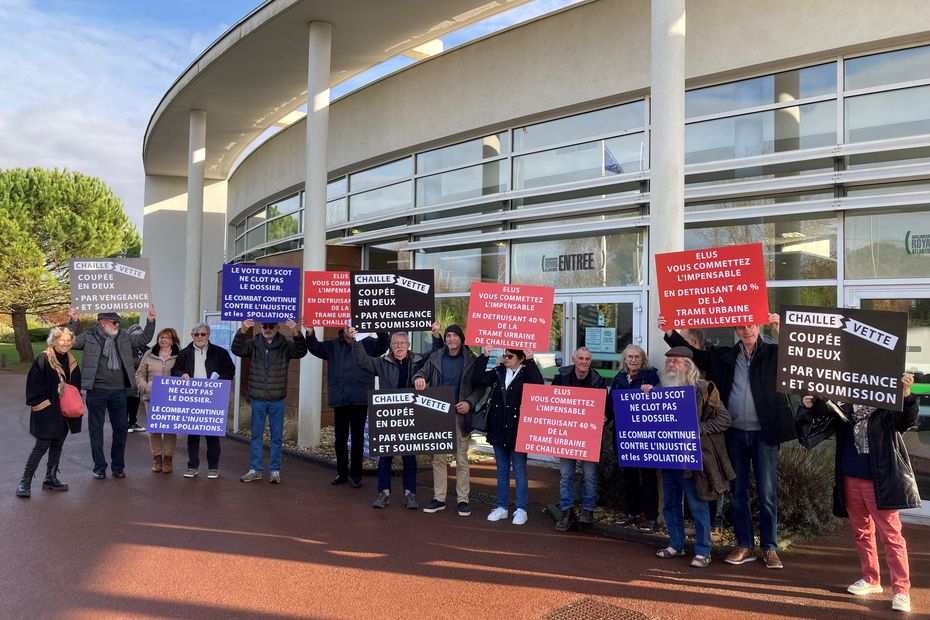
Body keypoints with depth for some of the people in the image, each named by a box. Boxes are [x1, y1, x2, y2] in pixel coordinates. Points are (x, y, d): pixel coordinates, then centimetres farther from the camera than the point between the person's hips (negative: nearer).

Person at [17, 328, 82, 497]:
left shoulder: (71, 362, 8)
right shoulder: (43, 359, -12)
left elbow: (76, 385, 17)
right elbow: (34, 384, -14)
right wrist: (40, 404, -16)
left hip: (64, 412, 7)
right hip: (47, 412, -7)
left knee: (58, 445, 14)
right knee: (42, 446, -5)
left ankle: (50, 478, 26)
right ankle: (25, 481, 5)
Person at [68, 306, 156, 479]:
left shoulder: (123, 338, 10)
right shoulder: (88, 337, -1)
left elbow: (144, 338, 17)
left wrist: (151, 321, 5)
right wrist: (73, 322, -19)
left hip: (118, 390, 3)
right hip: (96, 390, -3)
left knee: (121, 428, 7)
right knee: (96, 430, 6)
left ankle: (118, 466, 20)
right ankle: (99, 467, 17)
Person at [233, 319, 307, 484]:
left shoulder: (285, 345, -2)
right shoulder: (253, 343, 1)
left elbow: (301, 352, -16)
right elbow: (237, 350, -13)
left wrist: (296, 333, -35)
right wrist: (242, 331, -31)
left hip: (277, 400, -1)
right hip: (257, 399, 1)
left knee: (277, 436, 7)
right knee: (256, 435, 10)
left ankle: (275, 470, 17)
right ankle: (255, 470, 19)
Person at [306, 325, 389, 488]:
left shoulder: (368, 344, 0)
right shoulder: (333, 345, 7)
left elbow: (384, 344, -12)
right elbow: (315, 348, 0)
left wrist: (381, 329, -31)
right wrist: (310, 333, -19)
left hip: (360, 400, -2)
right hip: (339, 399, 2)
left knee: (358, 438, 7)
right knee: (340, 438, 12)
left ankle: (356, 474, 17)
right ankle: (341, 473, 24)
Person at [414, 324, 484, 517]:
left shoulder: (471, 360, -2)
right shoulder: (436, 357, 5)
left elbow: (480, 387, 1)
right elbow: (424, 371, 7)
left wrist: (470, 402, -16)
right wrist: (419, 377, -18)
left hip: (460, 415, -3)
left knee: (462, 459, 3)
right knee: (438, 458, 8)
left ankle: (463, 499, 12)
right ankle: (439, 498, 17)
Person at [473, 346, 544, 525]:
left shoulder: (526, 373, -5)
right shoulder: (498, 372, 6)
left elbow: (538, 385, -24)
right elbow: (479, 378, -5)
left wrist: (530, 361, -27)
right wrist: (484, 356, -11)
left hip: (517, 431, -4)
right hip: (498, 430, 5)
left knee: (519, 471, 5)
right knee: (502, 470, 14)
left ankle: (521, 509, 14)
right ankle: (502, 507, 24)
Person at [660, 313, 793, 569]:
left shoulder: (773, 353, 1)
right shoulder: (724, 355, 8)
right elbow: (692, 353, 12)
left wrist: (780, 329, -24)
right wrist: (670, 332, 3)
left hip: (764, 434, -3)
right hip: (735, 433, 3)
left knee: (767, 494, 4)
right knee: (738, 493, 10)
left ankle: (769, 548, 16)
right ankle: (745, 545, 21)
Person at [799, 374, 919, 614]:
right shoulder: (843, 399, 3)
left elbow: (906, 422, -22)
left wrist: (906, 395, -40)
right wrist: (808, 406, -11)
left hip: (880, 479, -5)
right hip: (850, 477, 5)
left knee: (891, 535, 1)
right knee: (861, 531, 16)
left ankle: (901, 590, 10)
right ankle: (870, 579, 30)